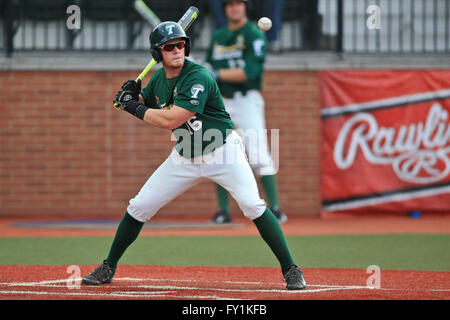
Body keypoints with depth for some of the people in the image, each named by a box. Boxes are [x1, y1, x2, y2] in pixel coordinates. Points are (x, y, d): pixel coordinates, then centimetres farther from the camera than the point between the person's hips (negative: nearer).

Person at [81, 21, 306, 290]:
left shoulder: (198, 77, -24)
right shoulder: (159, 79, -1)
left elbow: (171, 120, -30)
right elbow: (144, 104, 18)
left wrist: (133, 107, -20)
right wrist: (131, 95, -6)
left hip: (223, 152, -6)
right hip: (185, 157, 6)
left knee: (252, 205, -23)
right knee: (139, 207, 3)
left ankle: (291, 270, -14)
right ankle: (108, 268, 20)